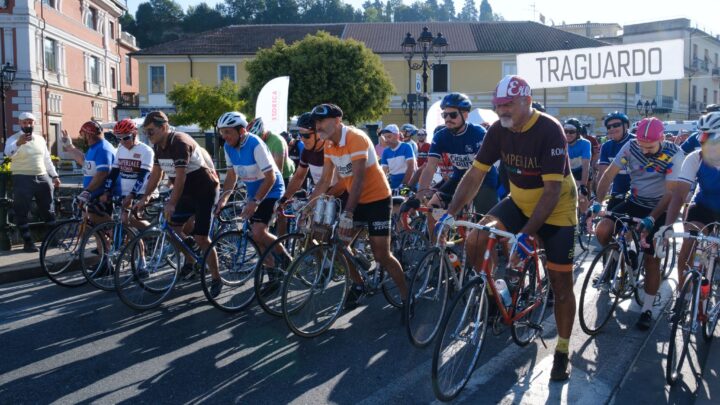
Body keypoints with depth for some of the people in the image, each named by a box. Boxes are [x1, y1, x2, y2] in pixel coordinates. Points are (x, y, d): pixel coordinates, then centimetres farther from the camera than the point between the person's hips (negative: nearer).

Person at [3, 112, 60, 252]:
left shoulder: (40, 139, 12)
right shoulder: (14, 139, -5)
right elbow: (8, 152, -28)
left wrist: (54, 176, 15)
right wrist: (18, 143, -47)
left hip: (42, 178, 5)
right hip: (22, 179, -4)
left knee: (48, 210, 10)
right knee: (21, 212, -1)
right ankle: (28, 241, 6)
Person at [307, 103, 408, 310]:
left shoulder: (356, 138, -23)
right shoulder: (329, 145, 0)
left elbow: (358, 179, -30)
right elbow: (325, 181, 5)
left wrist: (348, 214, -35)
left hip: (377, 199, -7)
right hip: (354, 198, 7)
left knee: (382, 255, -8)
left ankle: (407, 296, 9)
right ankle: (358, 284, 24)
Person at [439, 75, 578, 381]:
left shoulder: (550, 130, -26)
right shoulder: (498, 131, -11)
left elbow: (552, 189, -30)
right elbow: (475, 174, -7)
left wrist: (527, 234, -37)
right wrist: (451, 212, -16)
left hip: (556, 210, -4)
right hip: (519, 203, 5)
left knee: (561, 283, 0)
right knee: (475, 241, -19)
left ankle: (562, 350, 20)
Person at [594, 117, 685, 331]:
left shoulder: (674, 155, -20)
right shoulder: (631, 147, -12)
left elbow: (670, 192, -24)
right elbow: (610, 174, -11)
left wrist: (651, 219, -35)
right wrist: (597, 201, -24)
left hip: (659, 209, -3)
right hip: (634, 202, 3)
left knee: (652, 259, -4)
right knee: (602, 231, -20)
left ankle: (647, 309, 9)